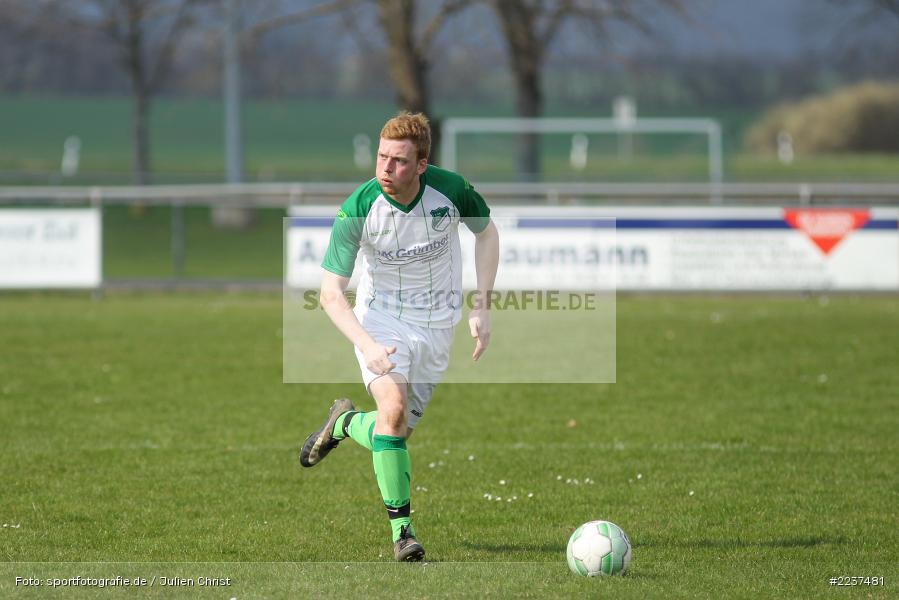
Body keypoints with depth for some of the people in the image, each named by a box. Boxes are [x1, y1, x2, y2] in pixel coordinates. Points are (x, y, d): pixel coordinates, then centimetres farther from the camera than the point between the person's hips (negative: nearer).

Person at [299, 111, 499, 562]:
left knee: (398, 431, 1)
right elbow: (330, 293, -18)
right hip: (380, 318, -2)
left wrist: (481, 307, -2)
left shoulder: (451, 190, -18)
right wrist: (367, 346, -33)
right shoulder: (357, 211, -22)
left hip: (436, 324, 2)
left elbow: (487, 233, 5)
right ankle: (401, 525, -16)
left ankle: (345, 423, 36)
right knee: (393, 404, -26)